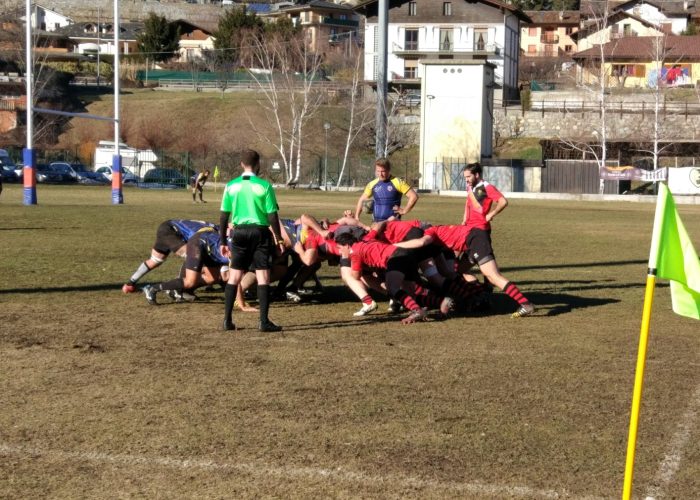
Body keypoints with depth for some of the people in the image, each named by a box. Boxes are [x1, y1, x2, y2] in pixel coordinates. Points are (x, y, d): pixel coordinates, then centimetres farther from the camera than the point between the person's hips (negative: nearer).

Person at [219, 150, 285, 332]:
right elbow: (272, 215, -7)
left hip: (239, 232, 3)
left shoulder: (231, 186, 2)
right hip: (260, 232, -3)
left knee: (234, 276, 10)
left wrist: (223, 241, 10)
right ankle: (264, 321, -2)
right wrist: (279, 239, 2)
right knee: (263, 276, 0)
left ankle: (227, 319, 10)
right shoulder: (264, 186, -6)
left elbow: (224, 216, 3)